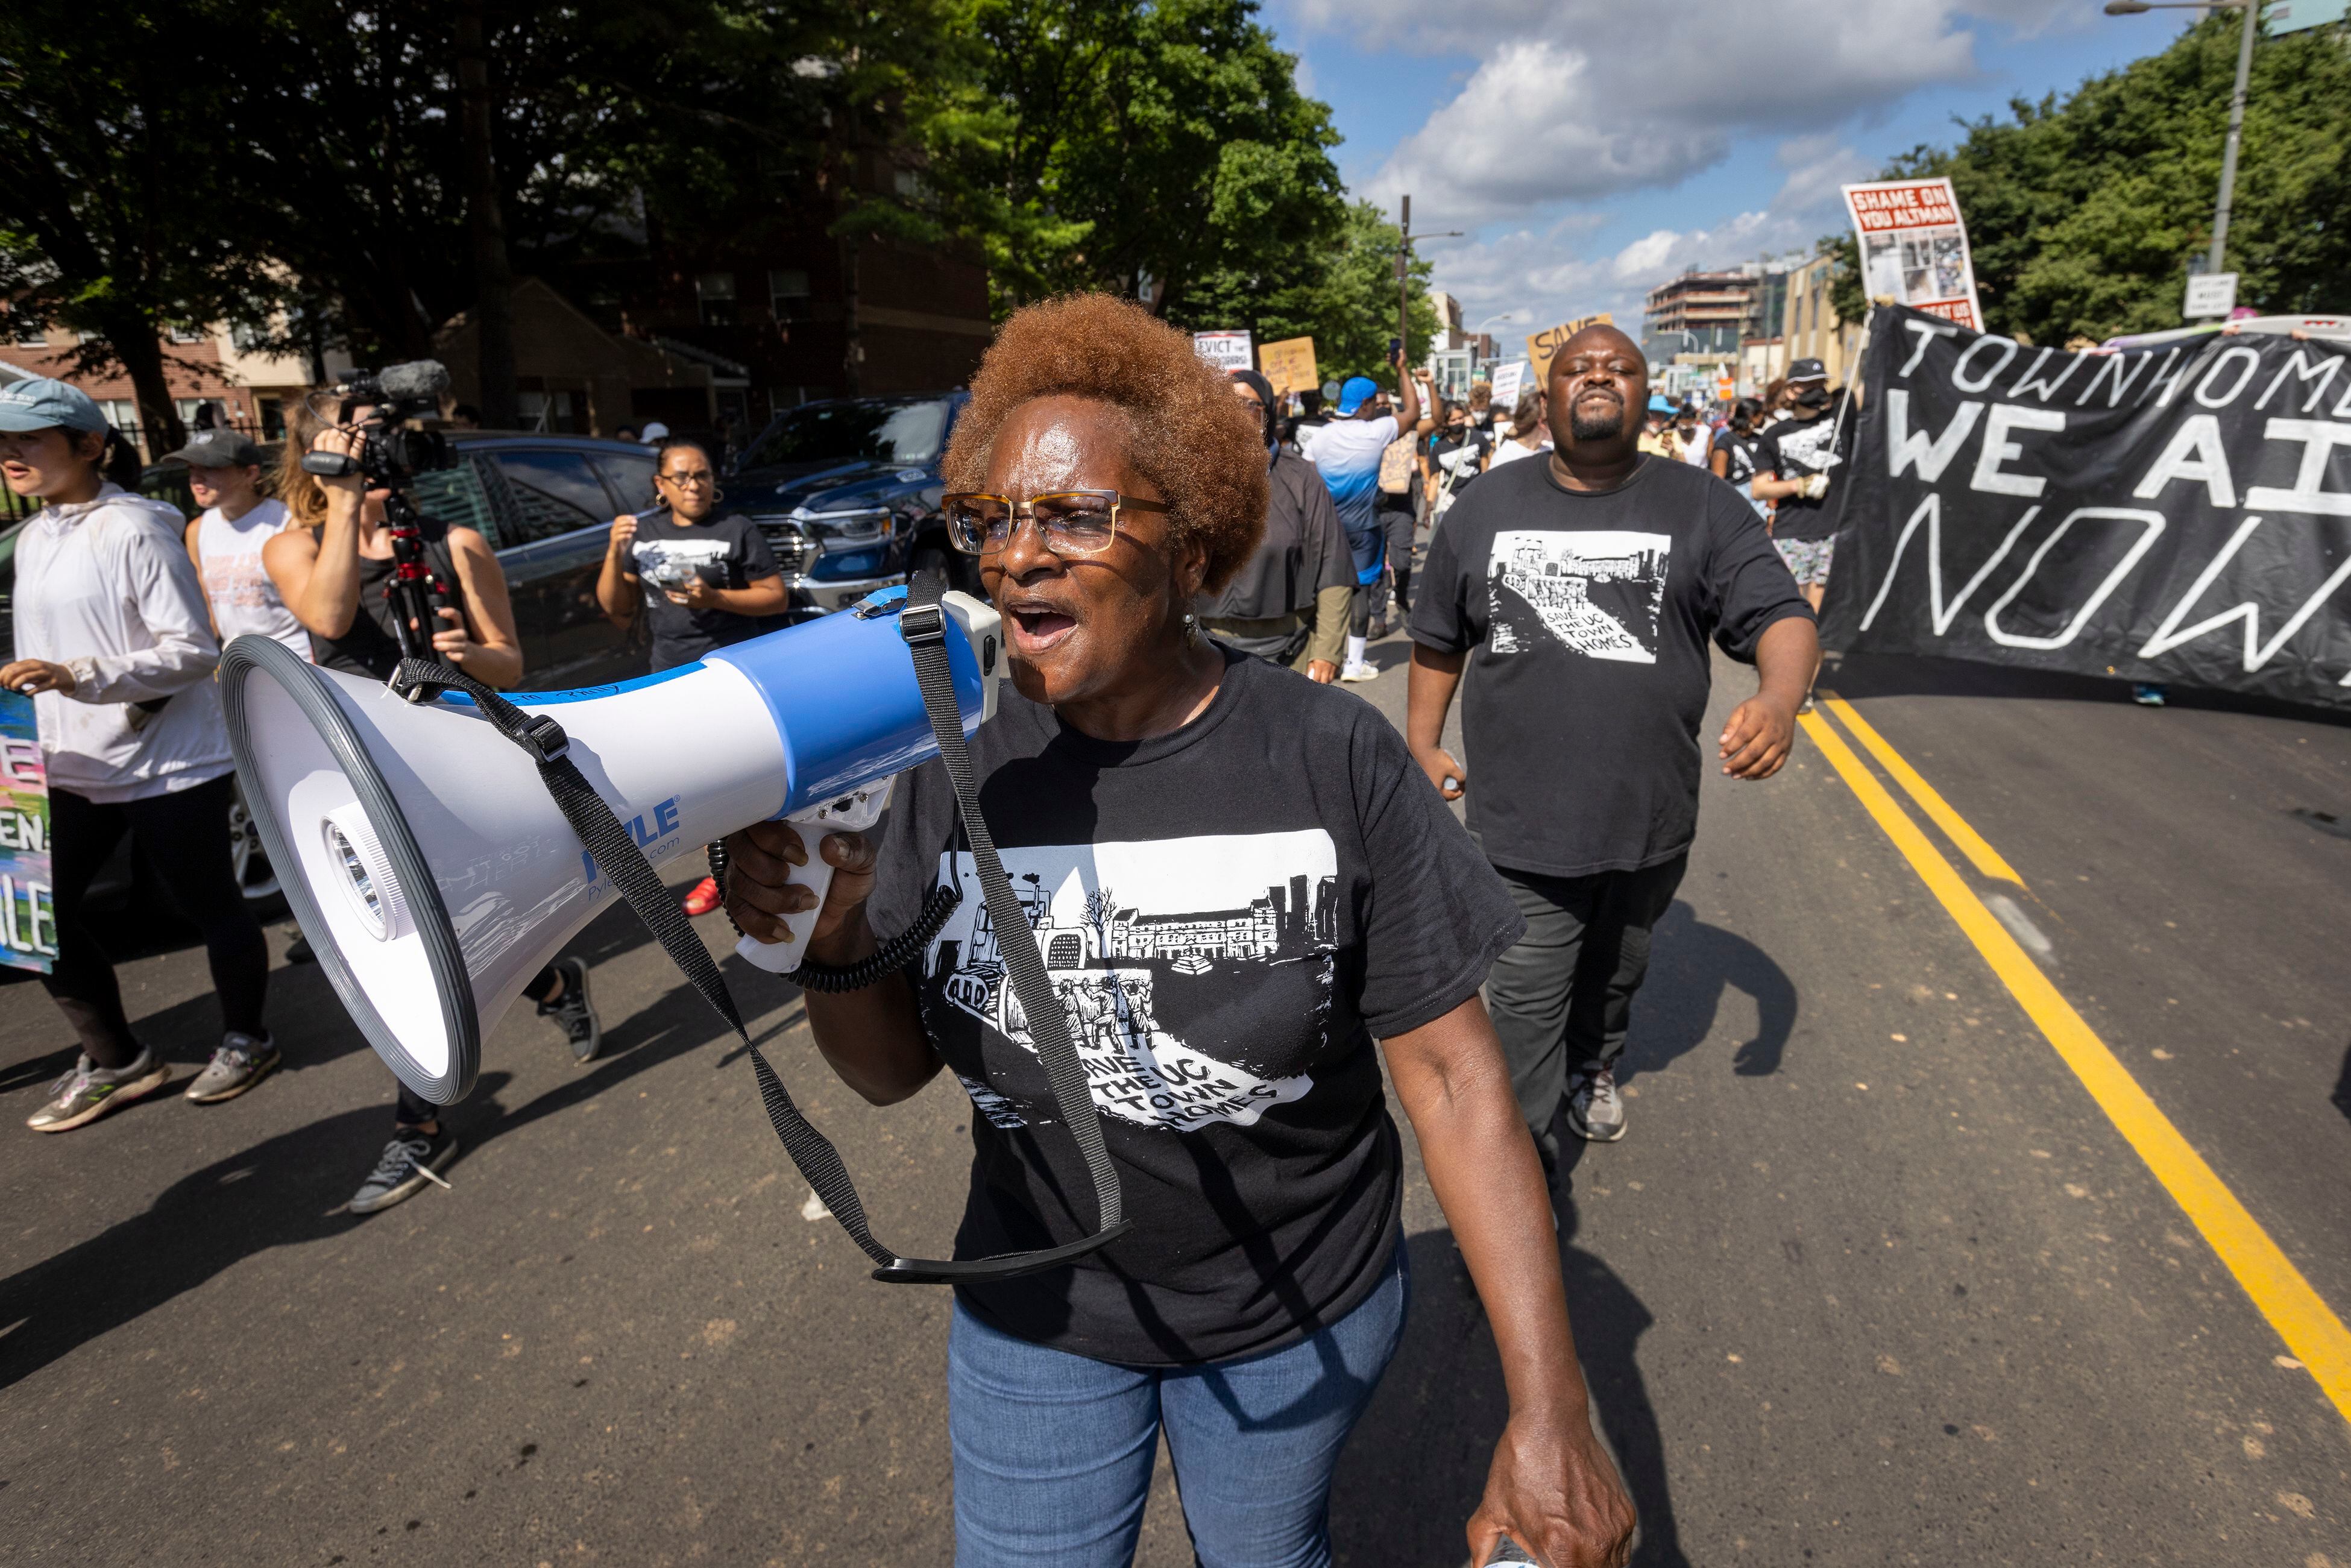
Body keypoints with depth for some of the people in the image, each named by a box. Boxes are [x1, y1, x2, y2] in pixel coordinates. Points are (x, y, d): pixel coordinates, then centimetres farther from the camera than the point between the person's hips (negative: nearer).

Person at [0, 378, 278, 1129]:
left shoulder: (135, 529, -14)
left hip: (169, 763, -8)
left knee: (210, 905, 5)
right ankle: (114, 1061, 20)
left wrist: (78, 677, -27)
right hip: (73, 766, 8)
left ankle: (245, 1041, 25)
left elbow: (193, 650, -19)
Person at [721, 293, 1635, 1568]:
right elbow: (893, 1070, -4)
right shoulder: (957, 771, -12)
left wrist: (1550, 1416, -16)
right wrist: (829, 943, -25)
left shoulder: (1331, 759, -20)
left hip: (1301, 1317, -1)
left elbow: (1450, 1080, -16)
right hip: (1035, 1317, 2)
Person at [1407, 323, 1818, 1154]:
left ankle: (1593, 1068, 52)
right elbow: (1439, 637, 13)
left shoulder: (1703, 506, 1)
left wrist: (1779, 697, -26)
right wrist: (1423, 746, 10)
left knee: (1618, 967, 24)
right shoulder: (1486, 507, 5)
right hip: (1522, 816, -1)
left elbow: (1780, 614, -5)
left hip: (1649, 814, 2)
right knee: (1528, 995, 0)